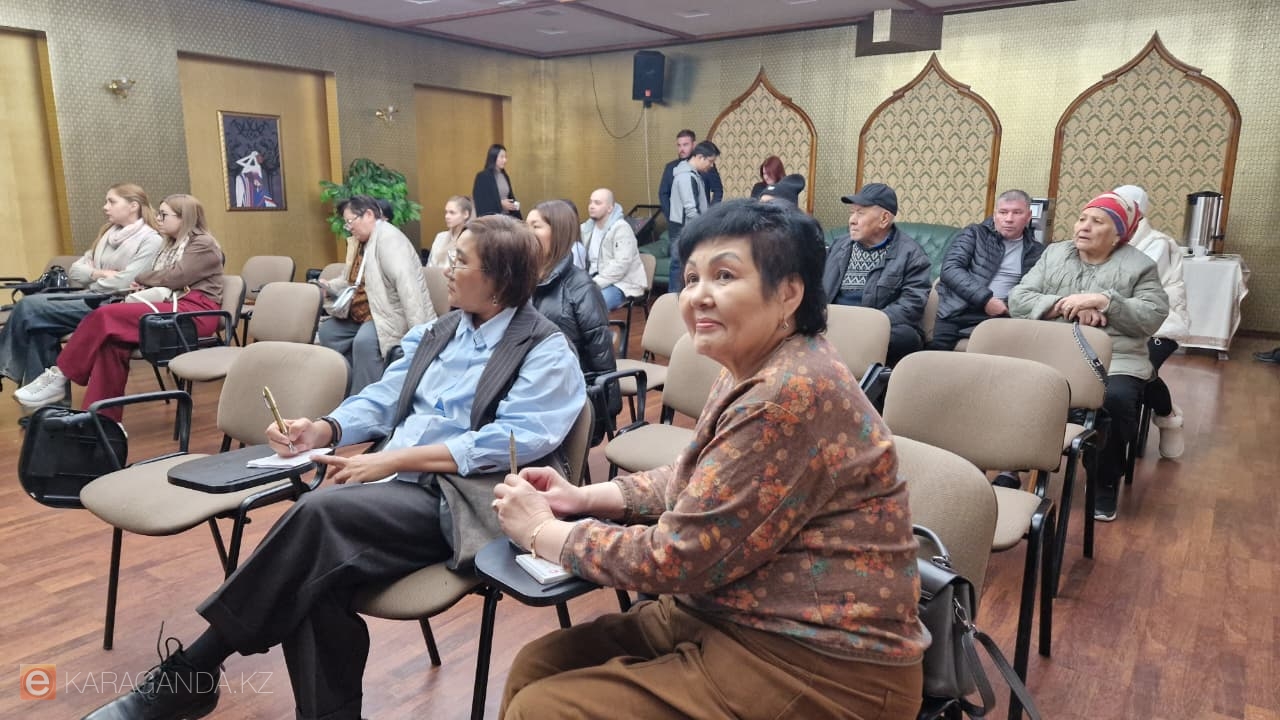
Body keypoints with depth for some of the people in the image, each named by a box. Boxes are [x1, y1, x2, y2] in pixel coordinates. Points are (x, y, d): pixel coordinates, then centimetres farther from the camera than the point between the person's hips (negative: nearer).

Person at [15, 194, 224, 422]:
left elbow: (175, 277, -11)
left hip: (194, 312, -8)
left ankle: (60, 377, -9)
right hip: (170, 307, 8)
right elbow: (161, 282, 17)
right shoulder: (172, 245, 27)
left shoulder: (204, 245, 1)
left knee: (105, 316, -22)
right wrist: (143, 287, -5)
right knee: (112, 341, -22)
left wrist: (140, 279, 5)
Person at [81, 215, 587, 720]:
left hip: (457, 500, -6)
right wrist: (324, 429, -2)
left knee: (319, 512, -29)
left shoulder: (546, 353, -3)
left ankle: (189, 675, -16)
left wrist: (391, 459, -19)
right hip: (395, 484, 6)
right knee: (314, 578, -26)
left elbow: (509, 441, -16)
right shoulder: (437, 331, 21)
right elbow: (381, 400, 20)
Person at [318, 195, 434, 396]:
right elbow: (352, 281, 25)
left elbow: (406, 284, -29)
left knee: (364, 342, -32)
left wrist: (419, 332, -36)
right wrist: (329, 286, 3)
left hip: (392, 314, -10)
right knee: (327, 332, 6)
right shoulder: (358, 242, 13)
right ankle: (349, 388, 13)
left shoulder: (388, 238, -18)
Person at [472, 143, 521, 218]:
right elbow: (480, 201, -12)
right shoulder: (482, 176, -7)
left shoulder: (504, 176, 14)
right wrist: (500, 204, -15)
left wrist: (514, 204, 1)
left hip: (506, 216, 6)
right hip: (490, 217, -6)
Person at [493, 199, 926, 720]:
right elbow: (691, 481, 16)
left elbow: (676, 558, -22)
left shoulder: (791, 394, -25)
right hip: (732, 618, 9)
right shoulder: (753, 372, 6)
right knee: (538, 666, 5)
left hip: (815, 666, -9)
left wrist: (541, 531, -8)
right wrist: (583, 497, 2)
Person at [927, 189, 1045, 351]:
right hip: (952, 312, -1)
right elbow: (950, 268, -2)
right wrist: (985, 299, -11)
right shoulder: (974, 234, 13)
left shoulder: (1036, 252, 18)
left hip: (992, 317, 1)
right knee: (932, 352, -25)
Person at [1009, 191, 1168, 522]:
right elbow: (1017, 299, 4)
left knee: (1115, 399, -33)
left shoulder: (1139, 266, 8)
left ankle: (1106, 482, -9)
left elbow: (1153, 317, -5)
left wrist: (1101, 301, -15)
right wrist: (1066, 306, -10)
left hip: (1115, 360, -2)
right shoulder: (1053, 254, 15)